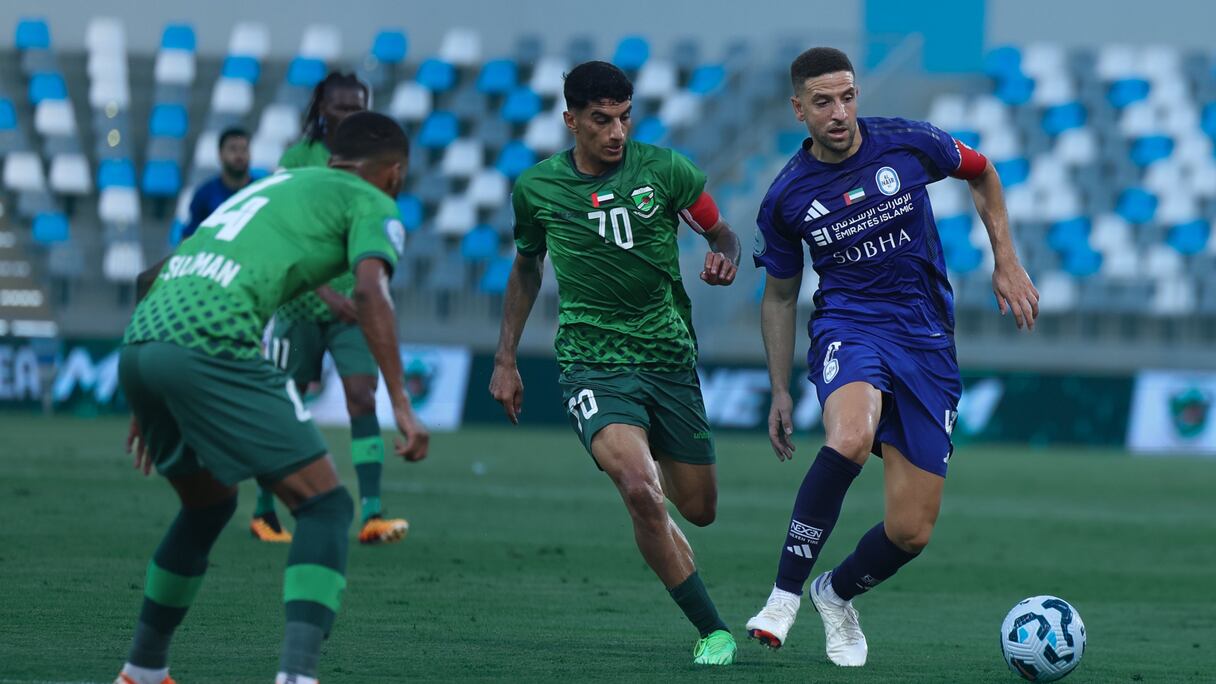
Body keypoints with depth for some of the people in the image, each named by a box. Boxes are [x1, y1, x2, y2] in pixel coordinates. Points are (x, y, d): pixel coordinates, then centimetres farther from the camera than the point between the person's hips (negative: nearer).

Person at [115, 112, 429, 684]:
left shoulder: (266, 186, 35)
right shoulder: (371, 203, 13)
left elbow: (153, 278, 35)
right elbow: (370, 290, -8)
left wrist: (148, 407, 39)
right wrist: (401, 405, -12)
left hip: (137, 345, 8)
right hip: (211, 345, -8)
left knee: (207, 504, 28)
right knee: (324, 506, -2)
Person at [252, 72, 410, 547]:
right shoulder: (298, 160, -9)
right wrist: (329, 294, -27)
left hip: (351, 304, 3)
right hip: (302, 301, -3)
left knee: (363, 398, -12)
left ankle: (371, 514, -20)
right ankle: (264, 513, 20)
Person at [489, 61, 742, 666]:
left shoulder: (663, 169, -3)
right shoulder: (535, 188, 0)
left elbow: (721, 232, 9)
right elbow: (526, 266, 17)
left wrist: (724, 259, -15)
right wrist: (505, 359, 15)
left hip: (670, 360, 2)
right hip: (592, 363, -2)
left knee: (699, 510, 11)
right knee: (640, 491, -27)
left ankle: (648, 462, 49)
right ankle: (712, 631, -16)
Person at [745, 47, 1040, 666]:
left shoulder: (908, 145, -5)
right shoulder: (786, 198, -2)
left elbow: (982, 174, 16)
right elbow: (779, 296, 13)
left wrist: (1006, 263, 11)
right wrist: (780, 393, 11)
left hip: (927, 339, 2)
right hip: (848, 325, -1)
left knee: (912, 531, -3)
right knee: (850, 436, -39)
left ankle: (837, 593, 30)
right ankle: (785, 595, -27)